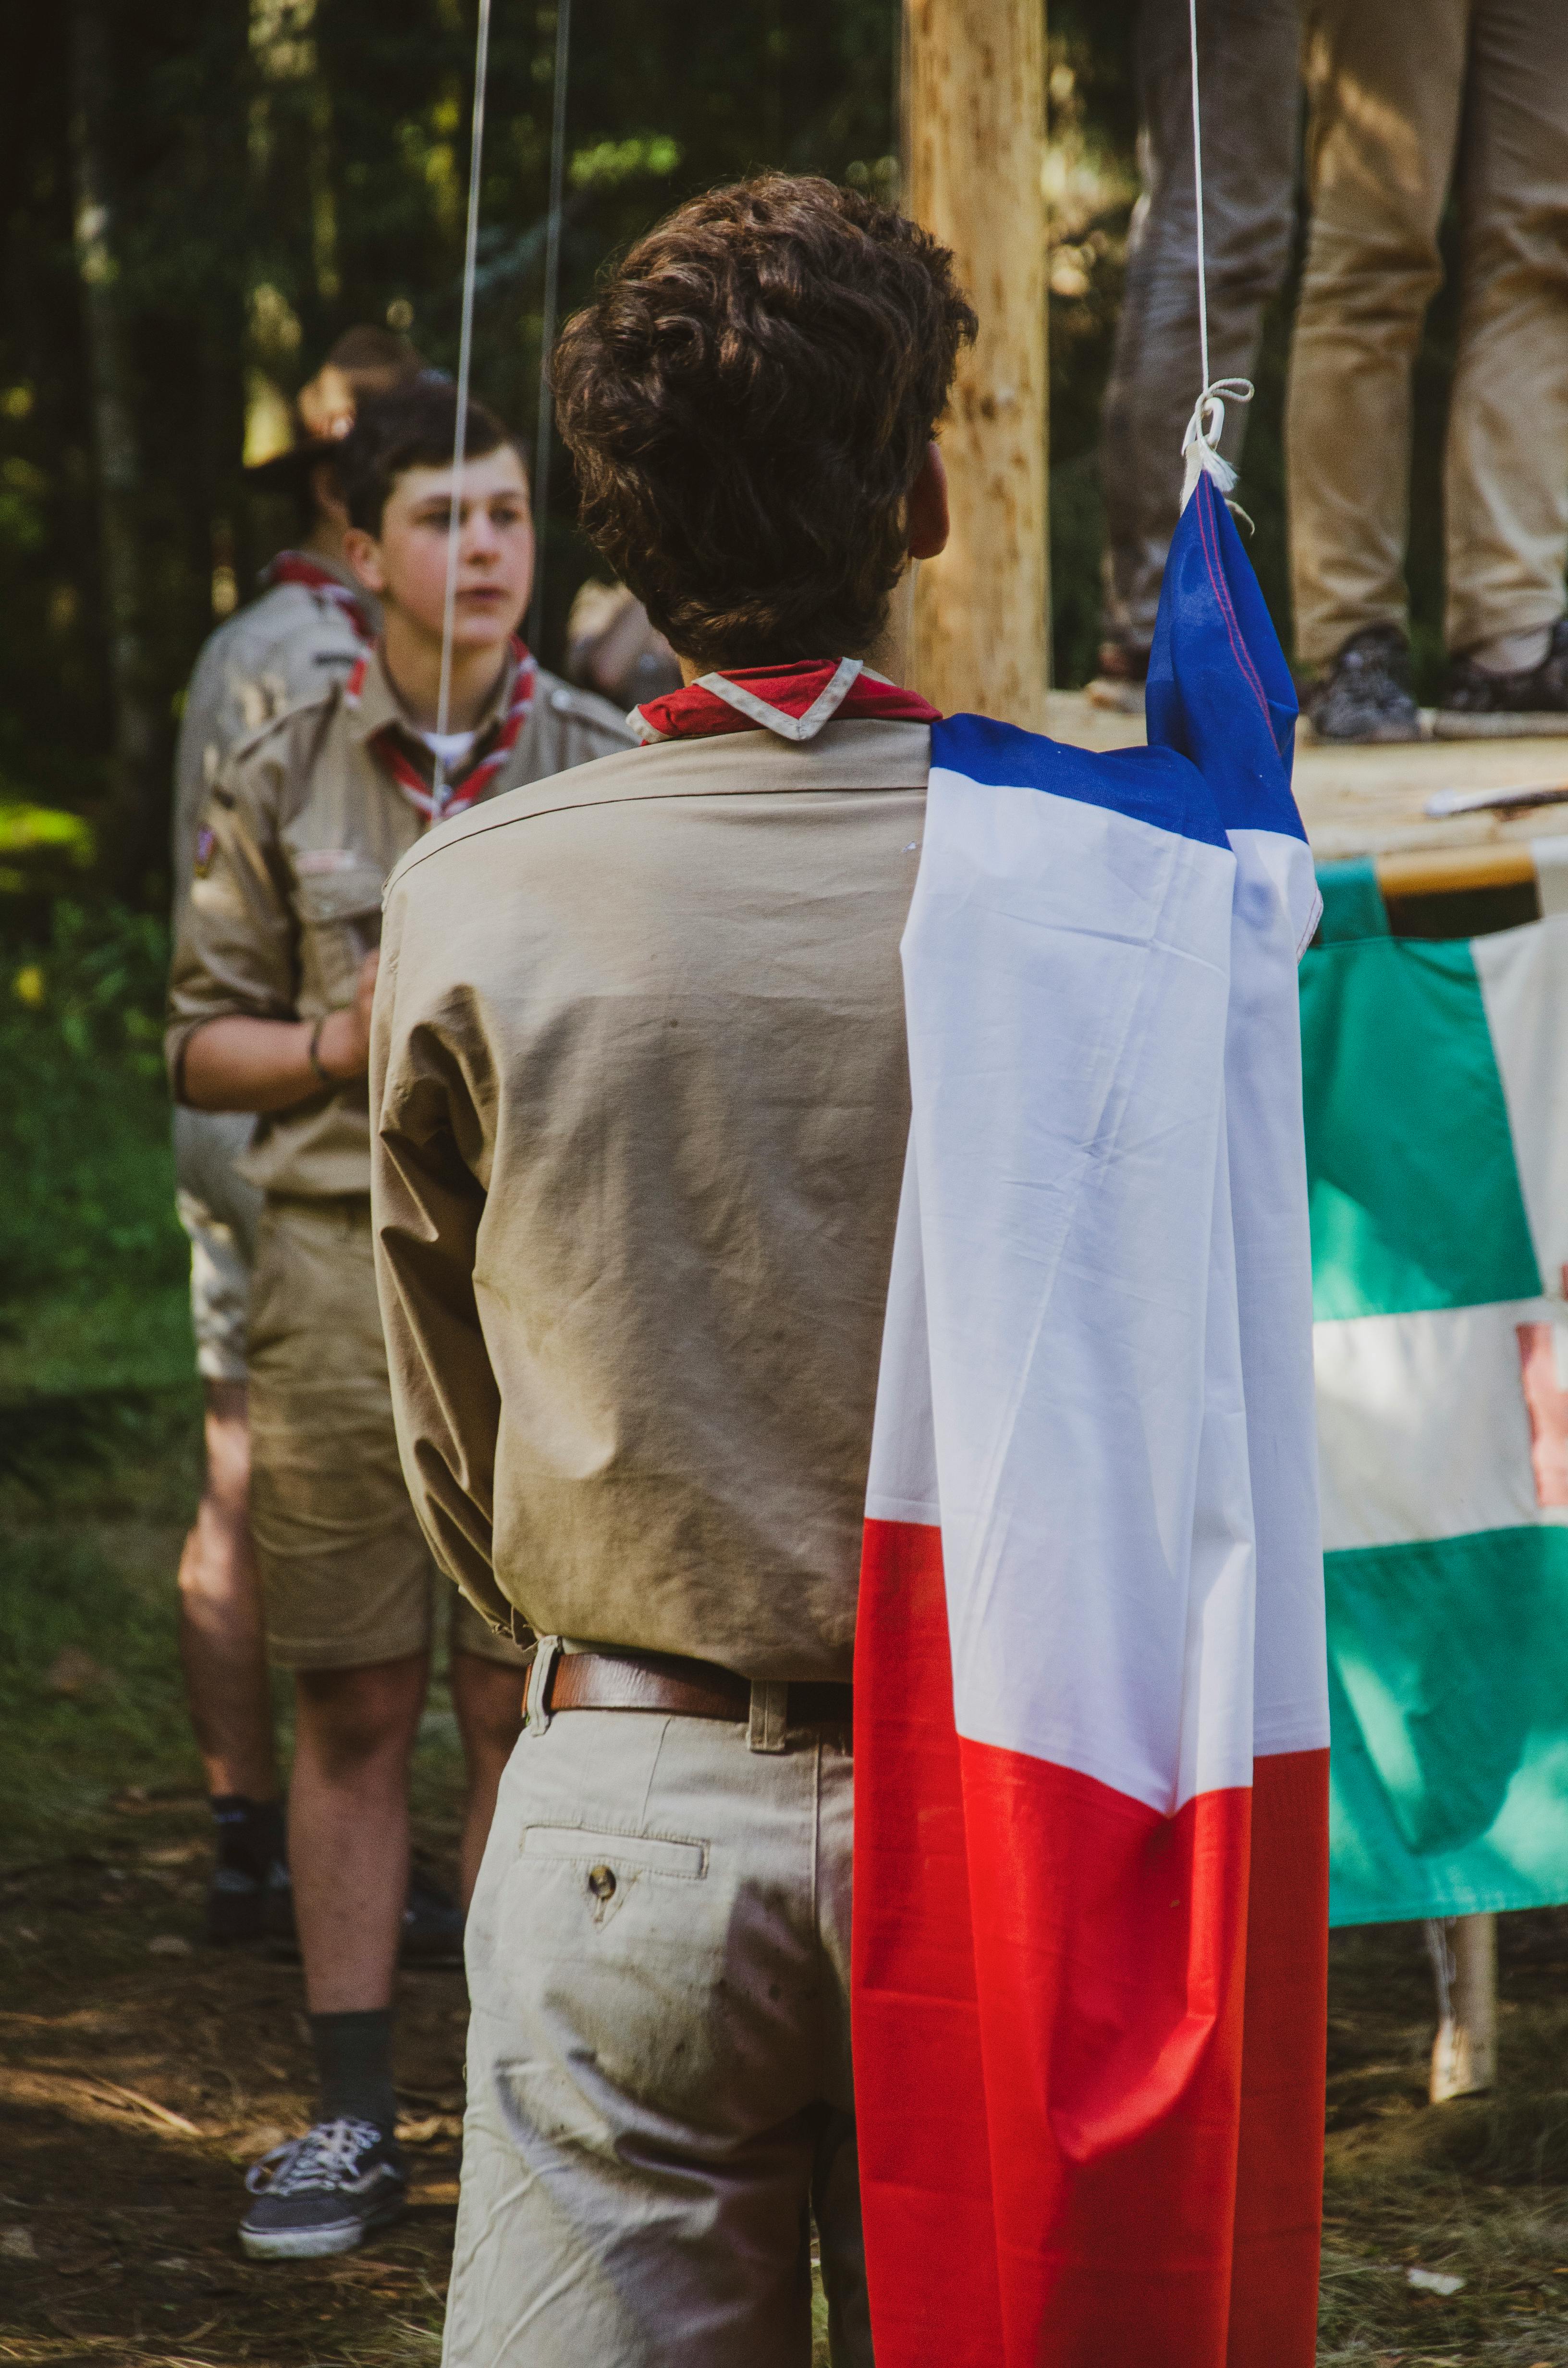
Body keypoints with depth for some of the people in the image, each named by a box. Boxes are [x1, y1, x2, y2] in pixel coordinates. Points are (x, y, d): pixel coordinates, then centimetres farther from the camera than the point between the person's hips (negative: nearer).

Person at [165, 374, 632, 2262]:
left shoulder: (606, 769, 5)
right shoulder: (283, 779, 6)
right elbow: (203, 1040, 8)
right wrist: (341, 1047, -9)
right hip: (337, 1262, 1)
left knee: (521, 1709, 1)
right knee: (351, 1704, 4)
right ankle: (354, 2111, 12)